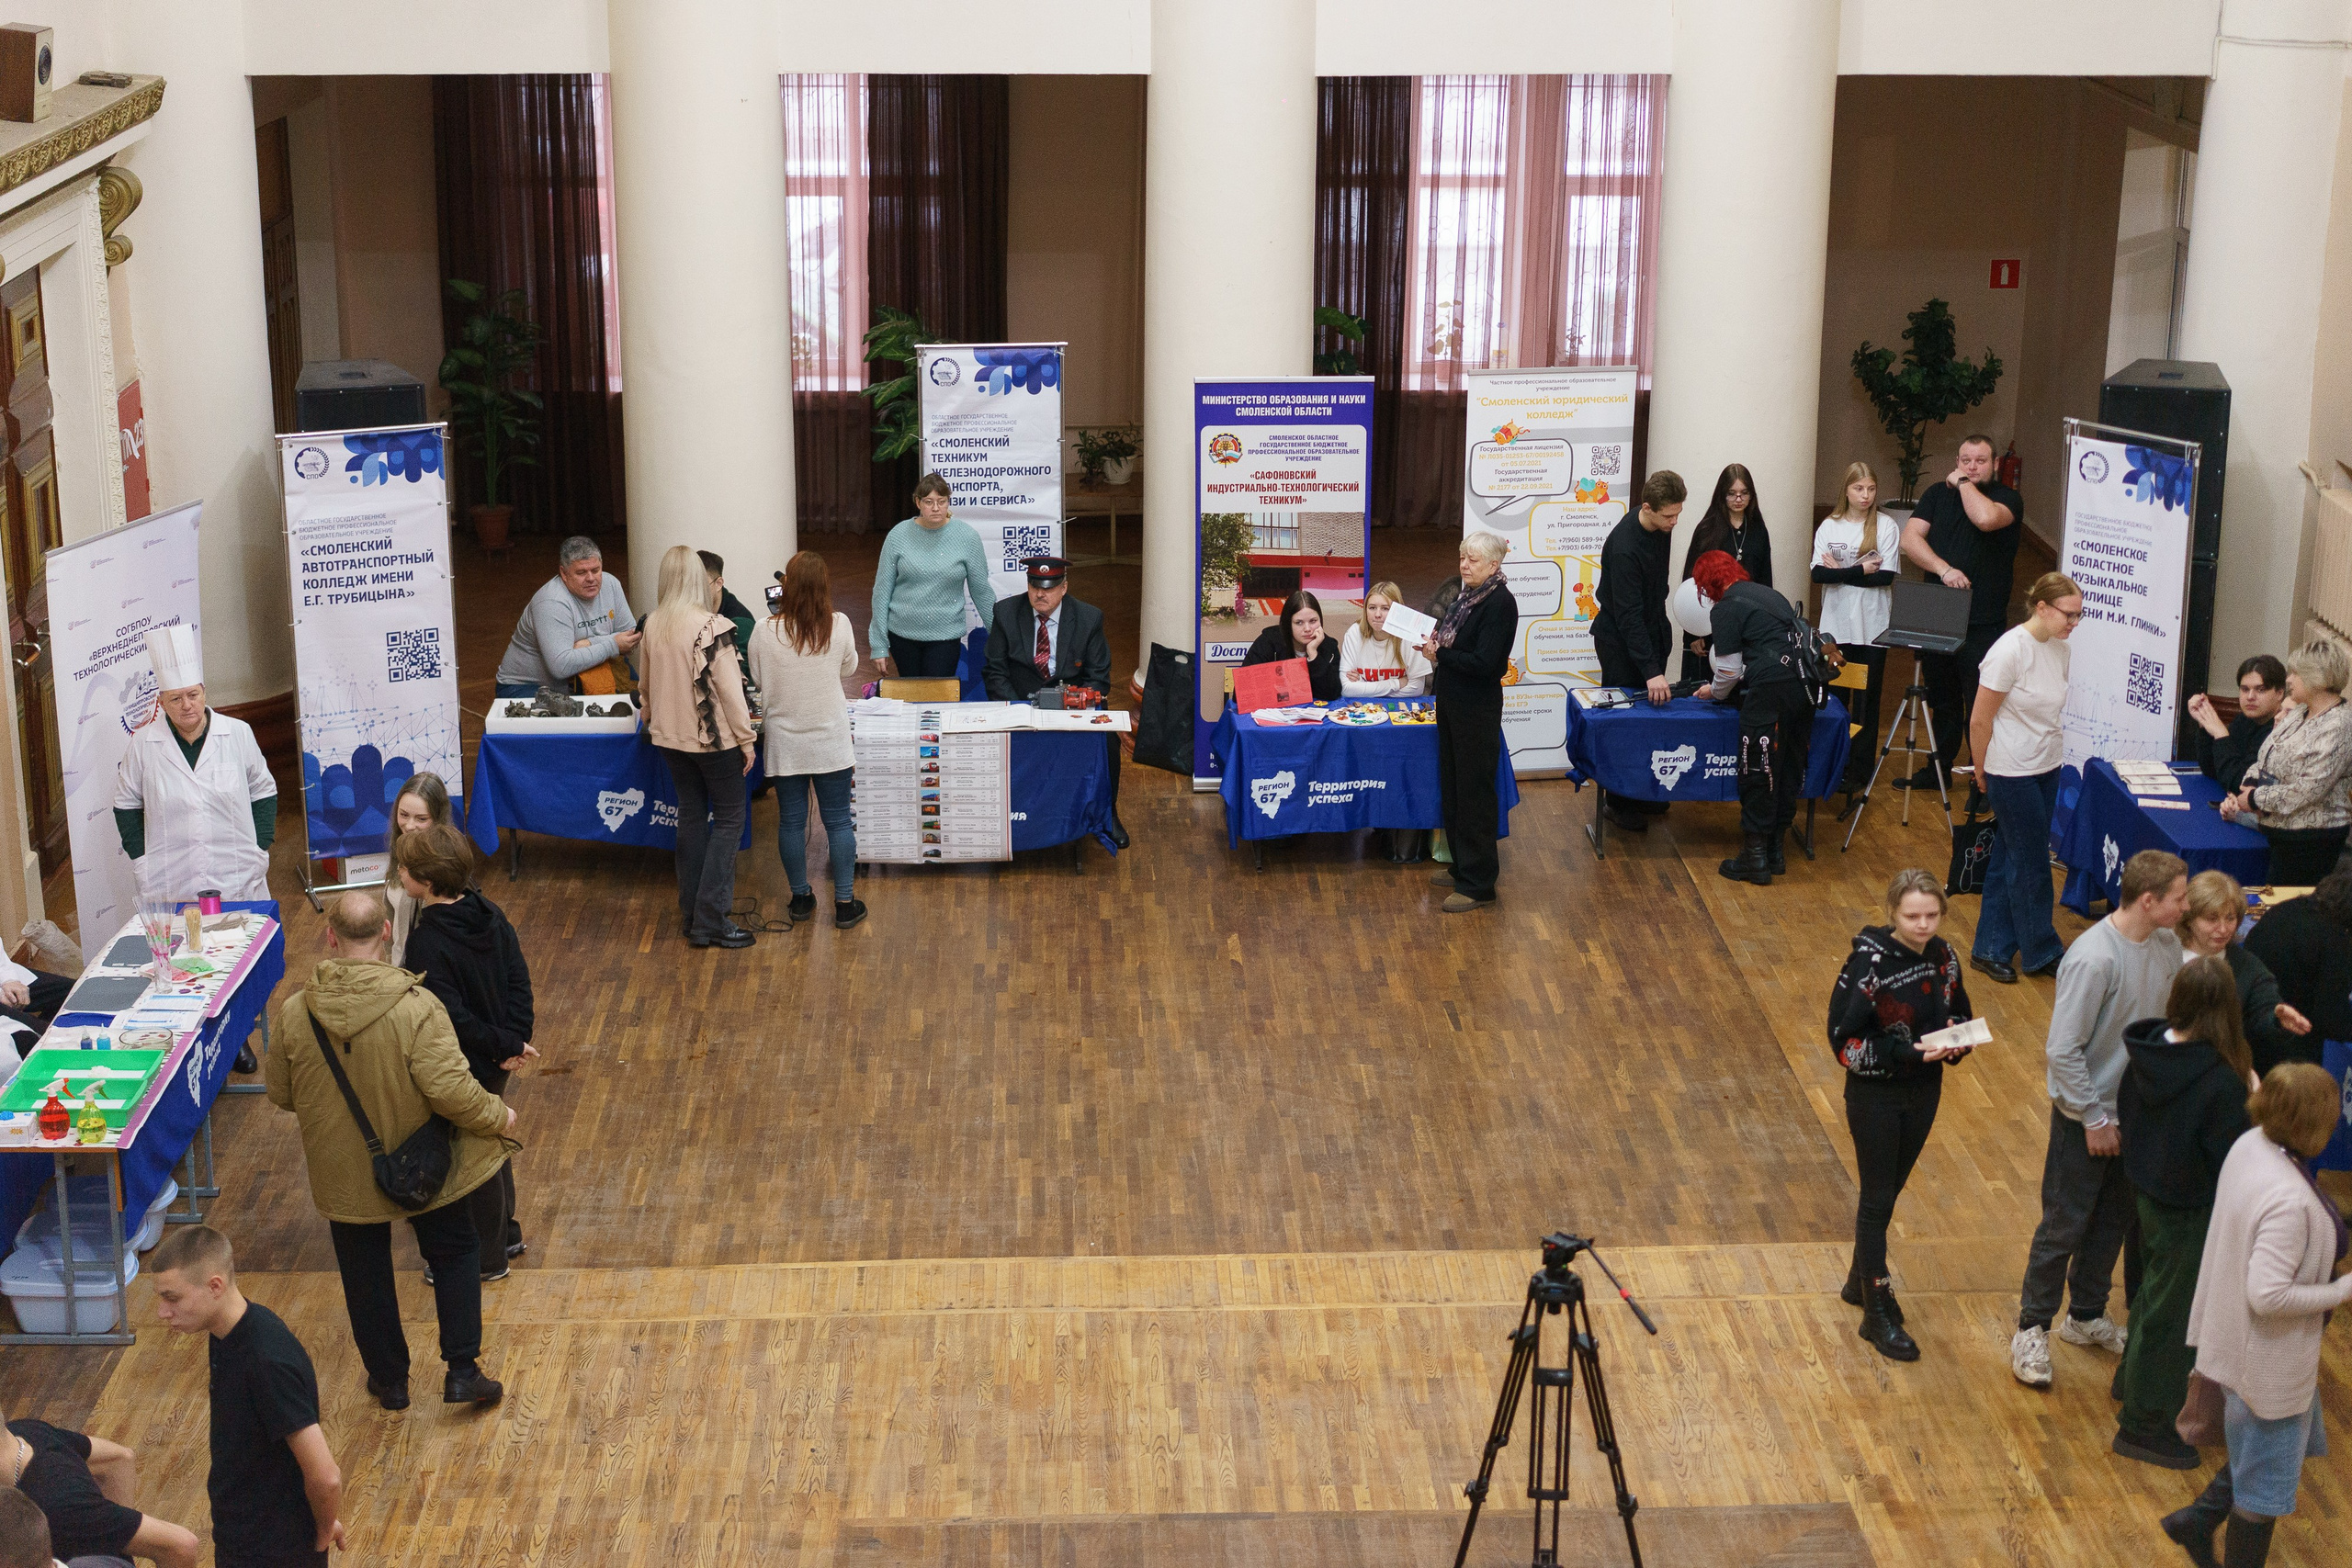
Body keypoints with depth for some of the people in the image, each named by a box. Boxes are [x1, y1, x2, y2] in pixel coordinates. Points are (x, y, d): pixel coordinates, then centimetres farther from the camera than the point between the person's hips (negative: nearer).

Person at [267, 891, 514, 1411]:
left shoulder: (295, 1013, -15)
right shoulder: (416, 1007, -26)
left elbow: (280, 1094, -1)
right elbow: (452, 1090, -27)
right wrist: (498, 1116, -8)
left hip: (344, 1176, 2)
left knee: (365, 1277, 19)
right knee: (455, 1255, 20)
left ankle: (389, 1380, 32)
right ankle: (462, 1373, 18)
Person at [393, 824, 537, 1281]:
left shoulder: (428, 943, -28)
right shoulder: (489, 914, -6)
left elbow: (452, 1019, -27)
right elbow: (519, 979, -3)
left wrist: (506, 1045, -16)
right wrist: (515, 1041, -7)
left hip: (461, 1070, -8)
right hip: (495, 1064, 8)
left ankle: (485, 1260, 26)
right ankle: (506, 1235, 43)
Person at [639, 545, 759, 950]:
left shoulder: (653, 624, 1)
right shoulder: (712, 627, -18)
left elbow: (646, 684, 14)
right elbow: (729, 687, -17)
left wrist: (652, 719, 32)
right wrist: (746, 737, -8)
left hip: (670, 735, 6)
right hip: (713, 738, -6)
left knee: (691, 816, 16)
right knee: (729, 818, 3)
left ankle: (691, 915, 19)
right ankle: (711, 919, -2)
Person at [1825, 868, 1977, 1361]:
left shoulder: (1943, 958, -4)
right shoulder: (1868, 963, -22)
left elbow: (1959, 1015, 10)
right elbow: (1843, 1038, -20)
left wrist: (1956, 1041, -13)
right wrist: (1907, 1051, -29)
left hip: (1924, 1092, 6)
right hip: (1875, 1095, -6)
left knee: (1889, 1191, 20)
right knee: (1878, 1199, 4)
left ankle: (1860, 1279, 39)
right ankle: (1877, 1312, 14)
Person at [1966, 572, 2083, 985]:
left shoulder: (2060, 650, 3)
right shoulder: (2011, 650, -21)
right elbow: (1980, 721, -15)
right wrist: (1982, 773, -4)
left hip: (2046, 771, 7)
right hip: (2011, 774, -7)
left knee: (2009, 859, 14)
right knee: (2031, 862, 3)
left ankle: (1991, 950, 22)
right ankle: (2042, 953, 17)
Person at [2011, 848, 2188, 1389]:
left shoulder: (2167, 944, -5)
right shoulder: (2093, 959, -28)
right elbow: (2063, 1050, -24)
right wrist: (2095, 1118, -17)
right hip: (2087, 1115, -7)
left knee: (2113, 1219, 20)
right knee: (2064, 1225, 4)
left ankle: (2087, 1315, 38)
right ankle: (2032, 1329, 19)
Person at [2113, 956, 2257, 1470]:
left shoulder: (2150, 1047, -10)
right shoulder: (2221, 1083, -31)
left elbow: (2125, 1111, 4)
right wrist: (2254, 1105, -12)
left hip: (2148, 1191, 7)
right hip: (2191, 1212, -7)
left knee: (2153, 1296, 28)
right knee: (2171, 1315, 10)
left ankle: (2135, 1392, 47)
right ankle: (2144, 1426, 25)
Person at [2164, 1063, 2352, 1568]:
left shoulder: (2250, 1145, -8)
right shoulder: (2288, 1200, -35)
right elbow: (2268, 1296, -33)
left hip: (2233, 1334, 9)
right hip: (2269, 1358, -9)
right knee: (2265, 1482, 13)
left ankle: (2197, 1520, 39)